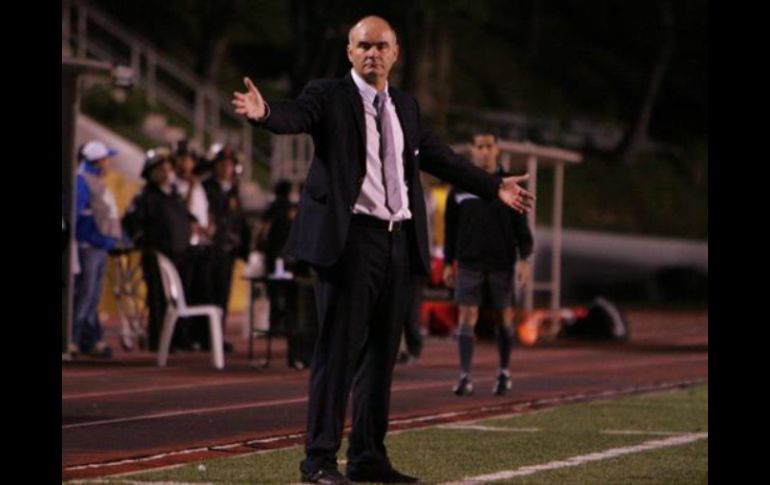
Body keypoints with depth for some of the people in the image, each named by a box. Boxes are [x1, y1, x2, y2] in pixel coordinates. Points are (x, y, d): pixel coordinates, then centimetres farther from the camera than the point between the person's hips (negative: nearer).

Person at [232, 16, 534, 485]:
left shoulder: (406, 106, 17)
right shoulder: (329, 97, -2)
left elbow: (438, 156, 28)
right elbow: (296, 115, -22)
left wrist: (494, 186, 32)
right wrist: (265, 112, -44)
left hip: (399, 242, 7)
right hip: (350, 238, -7)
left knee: (382, 354, 10)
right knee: (339, 350, -8)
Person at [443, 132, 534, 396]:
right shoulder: (460, 186, 6)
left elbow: (521, 225, 2)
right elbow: (450, 227, 10)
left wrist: (524, 258, -6)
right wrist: (448, 263, 8)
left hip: (502, 262, 0)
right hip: (469, 262, 0)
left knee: (504, 315, 6)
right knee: (467, 314, -8)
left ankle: (504, 372, 21)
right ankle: (465, 377, -10)